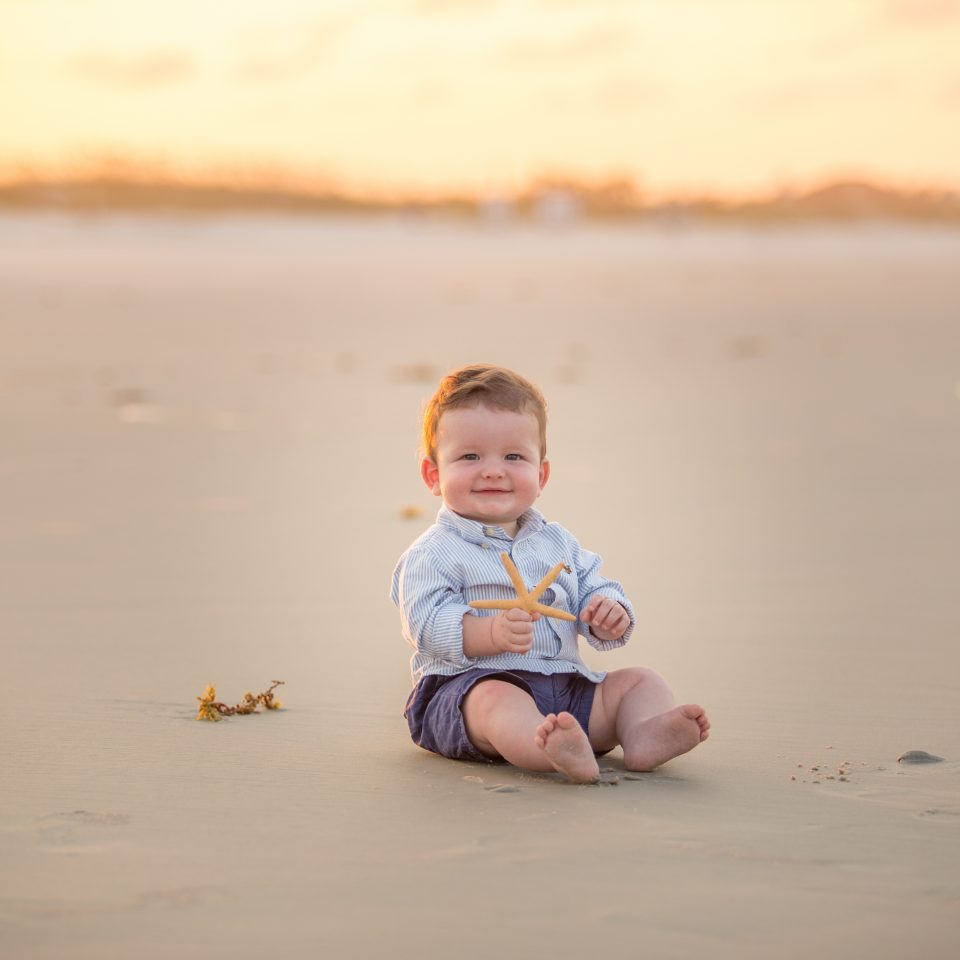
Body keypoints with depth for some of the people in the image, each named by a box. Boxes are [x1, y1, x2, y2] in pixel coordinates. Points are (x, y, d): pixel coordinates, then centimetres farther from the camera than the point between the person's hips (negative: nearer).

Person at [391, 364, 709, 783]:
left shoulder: (558, 543, 18)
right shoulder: (434, 555, -3)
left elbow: (594, 589, 18)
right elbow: (427, 625, -14)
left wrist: (609, 615, -8)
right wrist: (490, 633, -31)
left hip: (565, 688, 7)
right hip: (469, 684, -7)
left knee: (640, 680, -3)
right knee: (496, 698, -38)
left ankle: (644, 737, -36)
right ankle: (551, 750, -69)